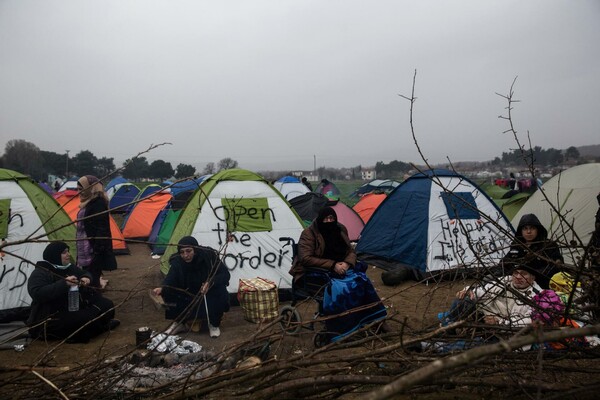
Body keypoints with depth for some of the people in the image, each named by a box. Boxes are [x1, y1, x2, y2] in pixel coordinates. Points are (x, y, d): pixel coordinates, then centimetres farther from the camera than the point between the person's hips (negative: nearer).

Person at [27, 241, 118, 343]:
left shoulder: (69, 268, 10)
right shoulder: (40, 274, -14)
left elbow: (85, 273, 24)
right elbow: (37, 294, -31)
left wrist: (86, 278, -2)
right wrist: (64, 284, -36)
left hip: (75, 309, 9)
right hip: (53, 318, -9)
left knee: (107, 305, -2)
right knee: (86, 319, -30)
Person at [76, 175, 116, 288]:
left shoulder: (99, 203, -15)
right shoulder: (88, 203, 15)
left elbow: (101, 230, -20)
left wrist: (97, 252, -23)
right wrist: (80, 253, 25)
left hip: (93, 252, -10)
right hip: (86, 252, 10)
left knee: (91, 281, -7)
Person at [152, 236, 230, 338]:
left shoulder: (209, 256, -22)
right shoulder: (177, 262, -18)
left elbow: (225, 275, -23)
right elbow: (169, 280, -32)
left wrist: (210, 283, -41)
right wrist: (162, 289, -56)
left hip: (209, 296, -2)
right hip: (189, 297, 2)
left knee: (220, 291, -34)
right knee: (168, 293, -22)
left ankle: (214, 324, -9)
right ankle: (180, 323, 1)